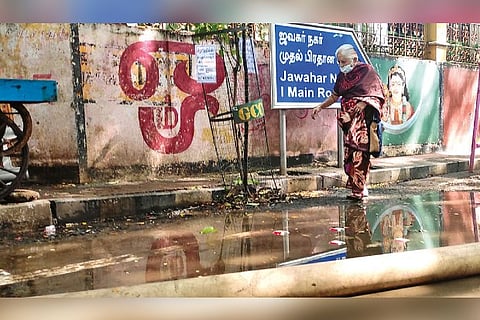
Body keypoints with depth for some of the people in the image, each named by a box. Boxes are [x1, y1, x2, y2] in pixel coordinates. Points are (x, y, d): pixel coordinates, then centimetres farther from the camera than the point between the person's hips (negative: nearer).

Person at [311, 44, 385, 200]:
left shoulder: (366, 70, 0)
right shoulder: (342, 76, 17)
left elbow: (378, 92, -2)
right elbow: (334, 96, 24)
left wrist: (364, 103, -15)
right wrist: (320, 107, 13)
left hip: (363, 116, -6)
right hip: (347, 116, 6)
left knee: (358, 149, -13)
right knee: (349, 152, 0)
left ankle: (359, 188, -9)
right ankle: (360, 188, 6)